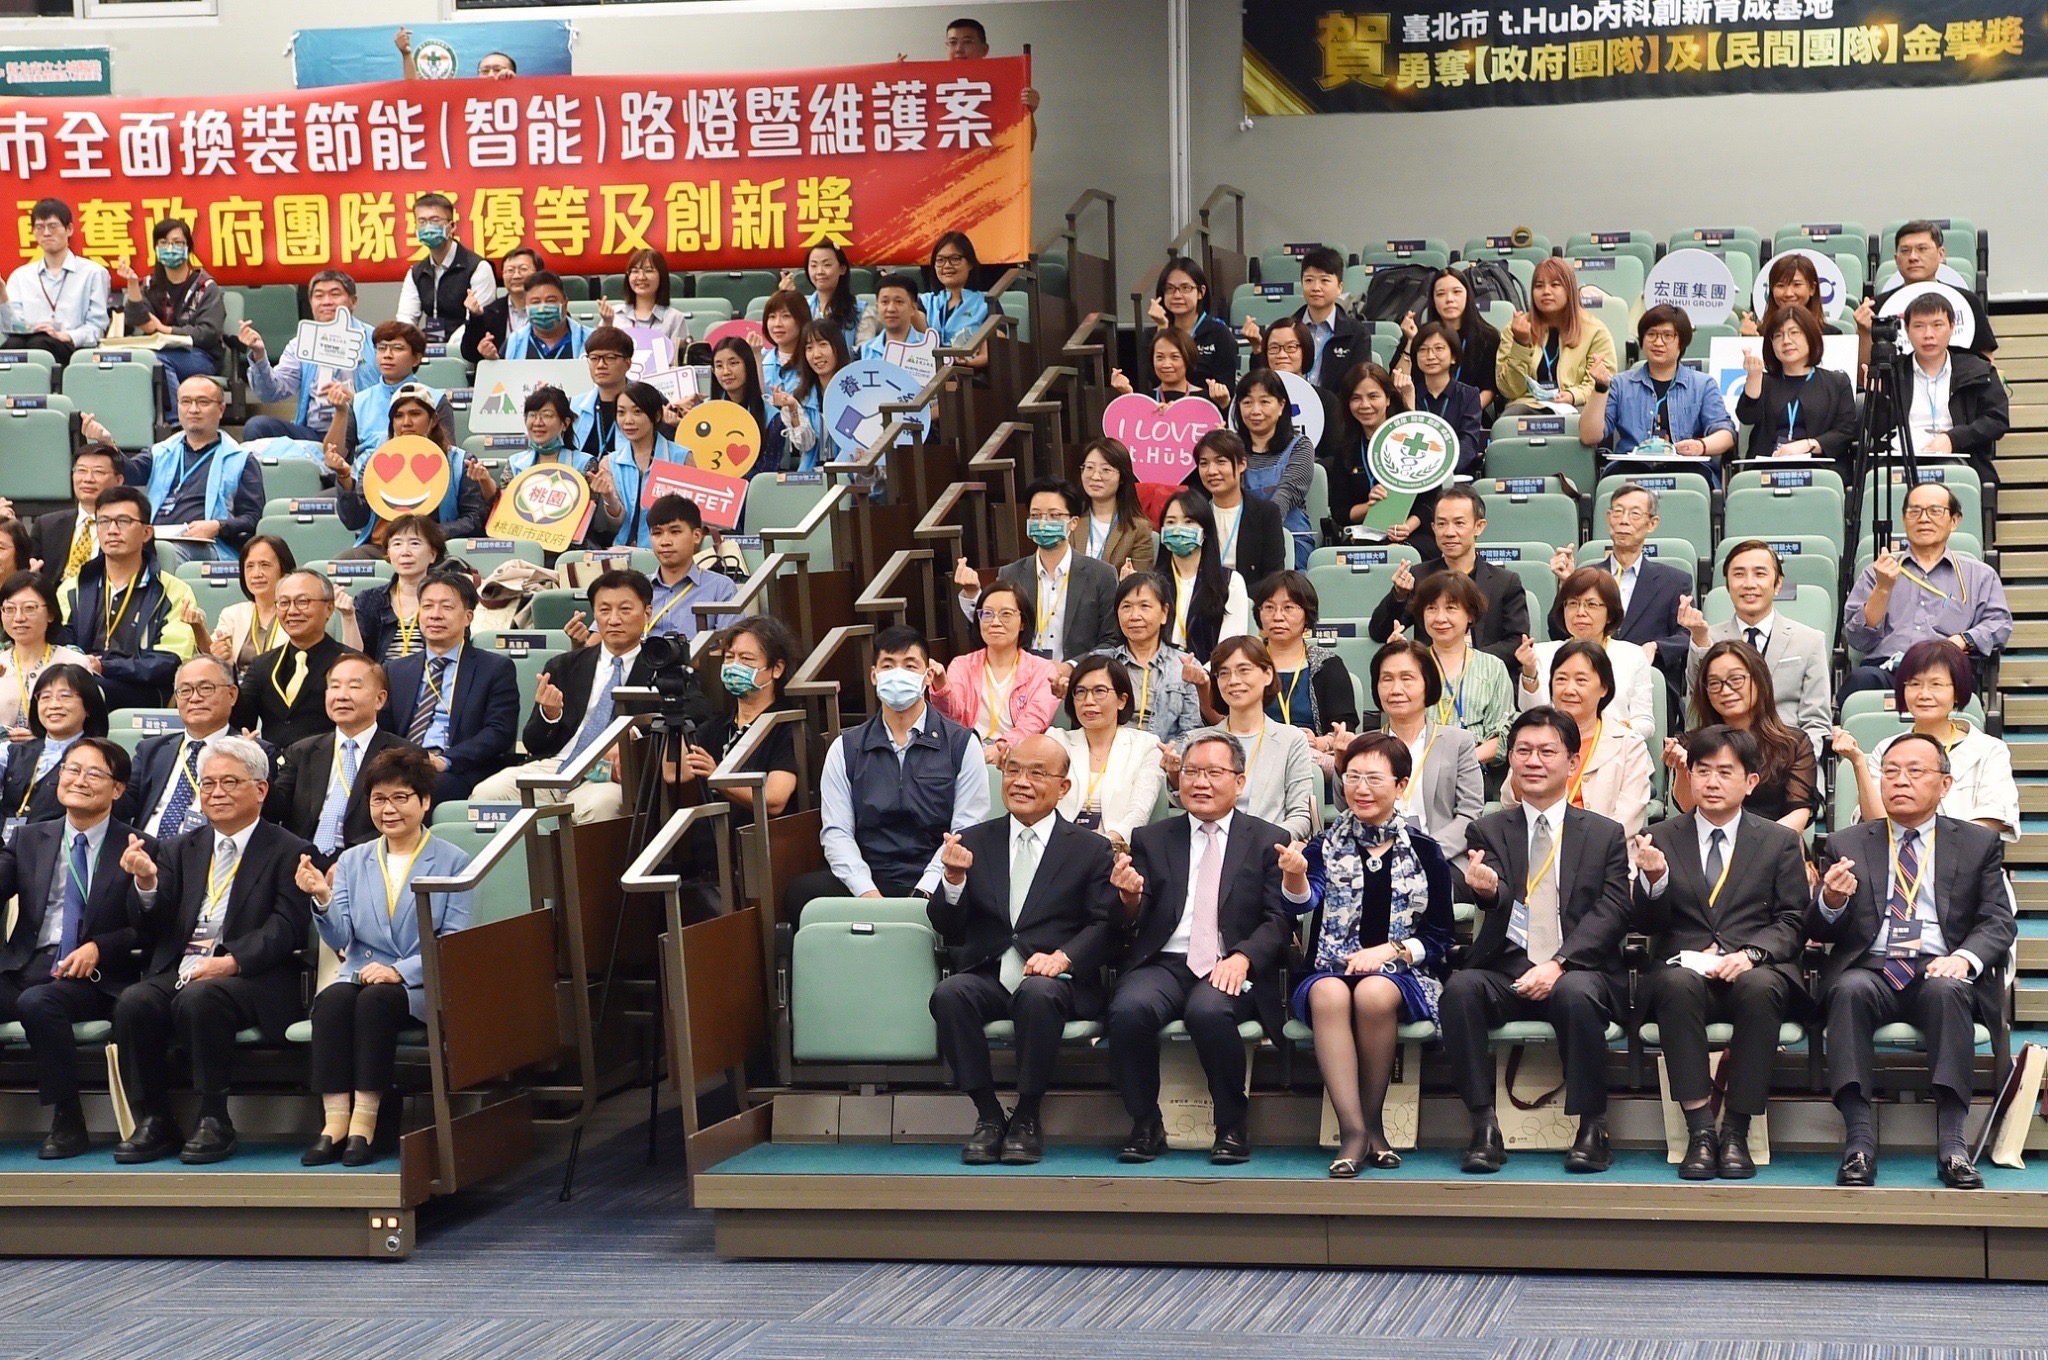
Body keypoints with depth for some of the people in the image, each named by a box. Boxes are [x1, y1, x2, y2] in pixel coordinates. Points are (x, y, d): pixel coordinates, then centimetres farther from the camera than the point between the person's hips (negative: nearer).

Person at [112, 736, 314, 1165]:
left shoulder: (288, 852, 4)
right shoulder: (180, 850, 20)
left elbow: (283, 929, -9)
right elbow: (154, 926, 11)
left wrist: (230, 961, -24)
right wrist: (146, 883, -10)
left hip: (252, 979, -5)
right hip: (178, 971, 5)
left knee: (198, 998, -35)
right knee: (133, 1002, -26)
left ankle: (215, 1123, -24)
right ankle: (153, 1122, -15)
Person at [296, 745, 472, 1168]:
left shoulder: (452, 862, 5)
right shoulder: (352, 861, 15)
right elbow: (340, 939, 3)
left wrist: (400, 971, -18)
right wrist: (322, 899, -17)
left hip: (423, 986, -3)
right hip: (361, 974, 3)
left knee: (375, 1000, -34)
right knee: (331, 999, -31)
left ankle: (364, 1124, -33)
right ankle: (334, 1123, -34)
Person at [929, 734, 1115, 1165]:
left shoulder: (1090, 850, 11)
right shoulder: (974, 842, 15)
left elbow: (1104, 927, 1)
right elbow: (948, 930, 10)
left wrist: (1063, 957, -18)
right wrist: (954, 879, -10)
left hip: (1054, 978, -2)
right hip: (987, 976, 2)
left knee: (1038, 994, -36)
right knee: (948, 994, -31)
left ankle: (1027, 1118, -17)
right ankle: (988, 1115, -17)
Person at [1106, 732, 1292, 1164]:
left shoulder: (1270, 842, 12)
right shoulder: (1150, 840, 17)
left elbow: (1280, 921, 3)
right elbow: (1135, 926, 10)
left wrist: (1242, 958, -16)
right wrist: (1131, 898, -14)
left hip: (1230, 969, -2)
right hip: (1163, 963, 2)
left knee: (1209, 1011, -36)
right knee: (1129, 1009, -31)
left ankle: (1232, 1127, -13)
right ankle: (1145, 1125, -10)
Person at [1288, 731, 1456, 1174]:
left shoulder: (1425, 853, 7)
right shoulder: (1327, 846, 8)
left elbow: (1439, 939, 6)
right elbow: (1304, 898, -12)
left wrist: (1389, 950, -11)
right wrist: (1293, 876, -34)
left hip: (1401, 975, -1)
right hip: (1328, 969, 1)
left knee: (1374, 993, -35)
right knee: (1329, 994, -35)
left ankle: (1372, 1121, -19)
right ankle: (1353, 1131, -36)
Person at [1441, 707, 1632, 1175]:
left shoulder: (1605, 834, 11)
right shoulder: (1490, 830, 12)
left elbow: (1611, 912, -1)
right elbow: (1500, 900, -6)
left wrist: (1557, 964, -16)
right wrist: (1488, 888, -33)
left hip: (1578, 973, -1)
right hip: (1506, 972, 1)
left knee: (1576, 994, -36)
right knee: (1459, 989, -30)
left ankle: (1592, 1130, -22)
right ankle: (1485, 1128, -25)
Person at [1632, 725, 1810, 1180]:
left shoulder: (1780, 841, 14)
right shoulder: (1660, 839, 14)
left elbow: (1792, 922, 6)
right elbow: (1647, 924, 7)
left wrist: (1750, 954, -14)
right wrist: (1654, 881, -15)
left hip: (1754, 972, 0)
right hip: (1684, 968, 0)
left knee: (1760, 987, -36)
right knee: (1678, 982, -36)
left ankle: (1736, 1131, -28)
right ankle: (1700, 1130, -33)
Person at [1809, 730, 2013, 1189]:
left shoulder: (1979, 843, 16)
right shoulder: (1846, 845, 17)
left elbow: (1997, 922, 6)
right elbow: (1818, 932, 10)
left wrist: (1964, 958, -17)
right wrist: (1830, 902, -15)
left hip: (1940, 973, 0)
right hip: (1869, 971, 1)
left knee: (1948, 989, -35)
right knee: (1850, 990, -34)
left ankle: (1951, 1142, -37)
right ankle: (1859, 1140, -37)